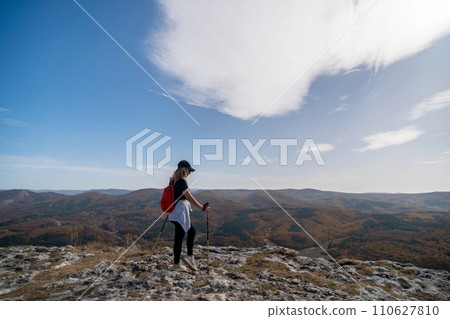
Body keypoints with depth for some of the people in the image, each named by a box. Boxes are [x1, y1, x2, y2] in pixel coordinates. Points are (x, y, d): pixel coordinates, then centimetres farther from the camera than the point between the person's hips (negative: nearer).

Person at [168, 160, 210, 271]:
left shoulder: (174, 181, 12)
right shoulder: (182, 181, -16)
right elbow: (189, 197, -22)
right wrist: (202, 207, -22)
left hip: (176, 212, 10)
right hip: (181, 213, -10)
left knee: (192, 231, 15)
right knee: (179, 238, 0)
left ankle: (190, 256, 15)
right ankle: (176, 264, 11)